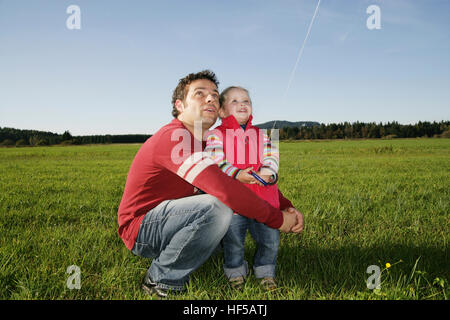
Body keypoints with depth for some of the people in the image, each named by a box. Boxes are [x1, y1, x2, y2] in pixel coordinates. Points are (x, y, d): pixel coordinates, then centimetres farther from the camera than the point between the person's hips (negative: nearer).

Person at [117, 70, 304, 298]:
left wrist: (287, 206, -6)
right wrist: (278, 219, -26)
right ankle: (161, 279, -10)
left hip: (164, 220, 9)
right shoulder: (174, 137, -24)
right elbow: (225, 189, -36)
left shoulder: (211, 143, 6)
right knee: (218, 207, -32)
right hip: (140, 227, -9)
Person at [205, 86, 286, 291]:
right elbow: (214, 162, -12)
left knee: (270, 239, 9)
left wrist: (267, 172, -16)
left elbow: (271, 157, 5)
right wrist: (236, 174, -25)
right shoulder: (217, 135, 0)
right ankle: (236, 272, 35)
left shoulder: (260, 135, 14)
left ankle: (265, 271, 33)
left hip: (263, 200, 4)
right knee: (233, 241, 8)